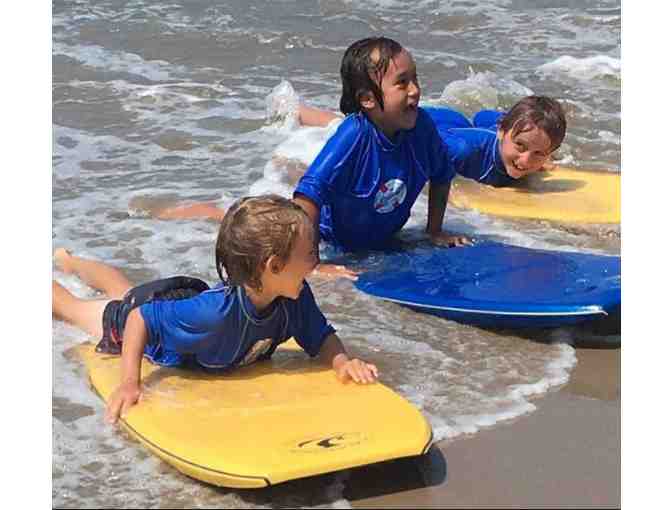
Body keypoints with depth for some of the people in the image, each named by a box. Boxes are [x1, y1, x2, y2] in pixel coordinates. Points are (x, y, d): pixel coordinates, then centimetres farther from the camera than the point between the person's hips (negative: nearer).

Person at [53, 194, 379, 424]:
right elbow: (139, 319, -43)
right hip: (143, 309, -6)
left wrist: (342, 362, -41)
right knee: (74, 308, 24)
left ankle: (69, 261, 66)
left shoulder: (296, 298, -34)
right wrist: (129, 383, -46)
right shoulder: (217, 311, -51)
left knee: (122, 290, 38)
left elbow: (321, 338, -19)